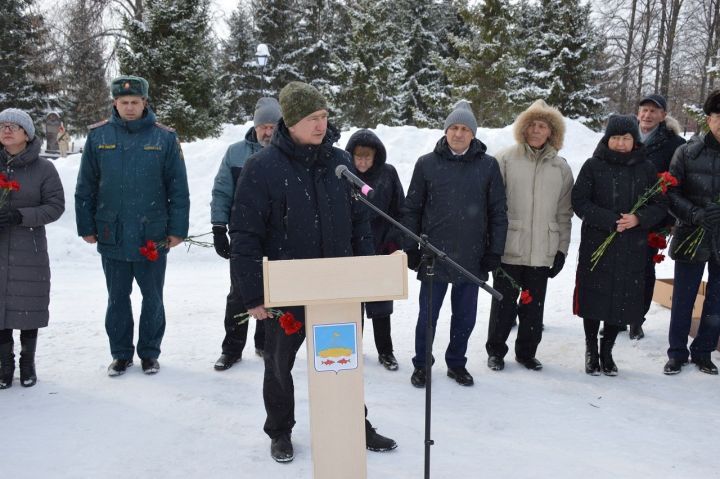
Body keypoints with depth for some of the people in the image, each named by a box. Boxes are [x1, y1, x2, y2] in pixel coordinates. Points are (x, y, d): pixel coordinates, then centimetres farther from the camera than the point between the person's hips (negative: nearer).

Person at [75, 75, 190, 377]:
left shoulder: (164, 138, -2)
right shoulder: (98, 136, 2)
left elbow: (179, 190, -2)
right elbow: (85, 187, 6)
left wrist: (177, 229, -5)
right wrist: (86, 226, 3)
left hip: (153, 236, -1)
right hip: (112, 236, 2)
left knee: (152, 298, 10)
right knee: (117, 299, 13)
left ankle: (149, 352, 26)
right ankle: (121, 353, 27)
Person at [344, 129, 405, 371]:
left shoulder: (388, 173, -2)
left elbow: (399, 210, 2)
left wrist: (394, 242, -5)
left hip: (380, 249, 0)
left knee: (380, 304, 10)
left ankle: (385, 351, 24)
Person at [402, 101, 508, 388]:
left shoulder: (488, 165, 3)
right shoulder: (427, 164, 1)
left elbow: (498, 212, 5)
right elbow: (412, 209, 4)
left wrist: (494, 251, 0)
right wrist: (411, 249, 0)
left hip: (472, 259, 1)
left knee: (465, 317, 12)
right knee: (428, 316, 8)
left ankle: (456, 363, 31)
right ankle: (421, 365, 26)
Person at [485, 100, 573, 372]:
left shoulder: (561, 167, 8)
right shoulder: (505, 159, -3)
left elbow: (564, 213, 11)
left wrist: (561, 249, 8)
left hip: (543, 252, 3)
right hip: (509, 249, -3)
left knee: (534, 306, 12)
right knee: (504, 303, 6)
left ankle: (526, 352, 29)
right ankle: (496, 351, 23)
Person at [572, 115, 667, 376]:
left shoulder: (646, 168, 6)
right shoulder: (593, 166, 0)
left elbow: (660, 205, 7)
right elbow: (579, 201, -6)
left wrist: (638, 219, -13)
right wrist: (610, 221, -16)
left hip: (632, 249, 2)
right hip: (596, 245, -2)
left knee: (624, 300, 6)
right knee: (594, 299, 3)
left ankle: (607, 350, 25)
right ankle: (591, 350, 22)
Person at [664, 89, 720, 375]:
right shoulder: (688, 152, -4)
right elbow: (671, 193, -5)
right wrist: (696, 215, -20)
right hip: (692, 239, -2)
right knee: (683, 299, 8)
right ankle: (677, 352, 24)